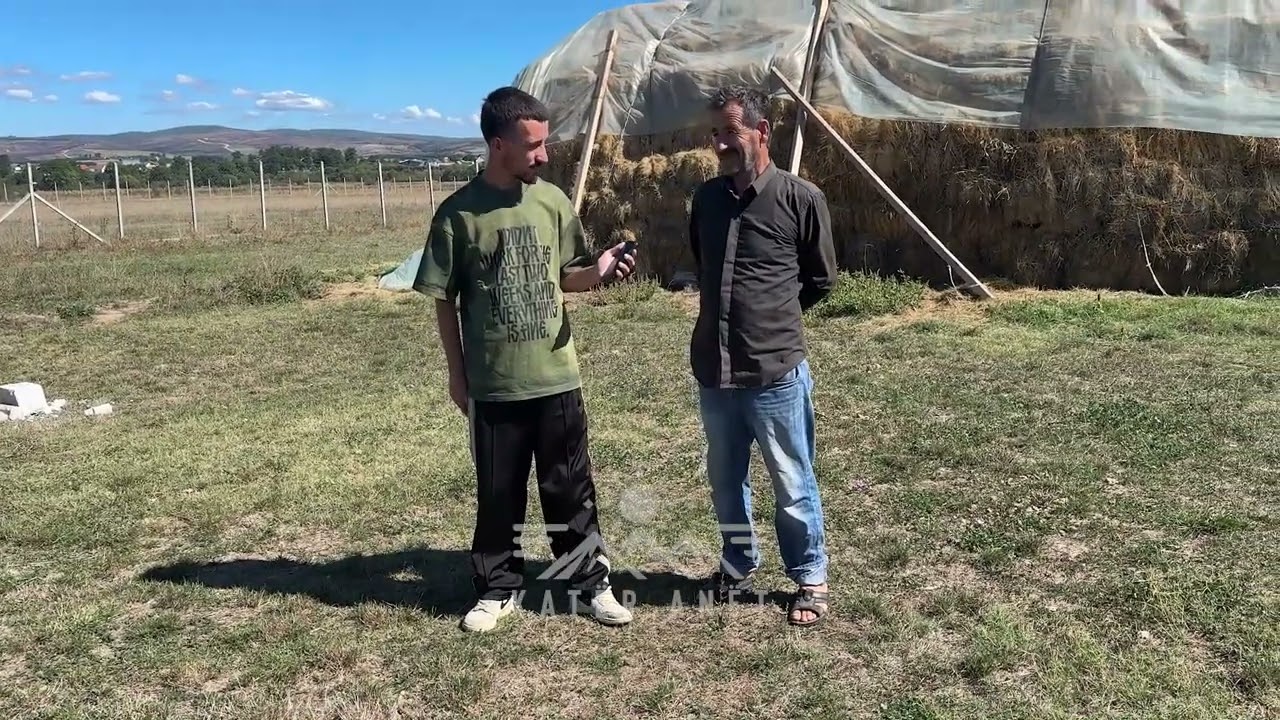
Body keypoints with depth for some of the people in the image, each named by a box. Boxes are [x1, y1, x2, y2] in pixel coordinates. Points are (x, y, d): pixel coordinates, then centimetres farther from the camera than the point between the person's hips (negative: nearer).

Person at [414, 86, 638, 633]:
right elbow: (444, 300, -2)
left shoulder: (552, 201, 1)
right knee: (497, 494, 11)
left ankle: (590, 584, 25)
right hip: (493, 384, -2)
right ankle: (497, 590, 28)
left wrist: (598, 270, -13)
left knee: (571, 489, 10)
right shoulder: (458, 213, -8)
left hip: (557, 377, 2)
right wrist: (457, 374, 0)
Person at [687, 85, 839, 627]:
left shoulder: (801, 199, -8)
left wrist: (774, 314, 7)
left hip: (776, 371, -5)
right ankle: (738, 566, 39)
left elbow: (821, 279, 3)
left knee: (793, 486, 9)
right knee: (725, 481, 18)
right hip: (713, 371, 5)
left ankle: (810, 579, 27)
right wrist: (731, 312, 11)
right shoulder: (706, 198, 6)